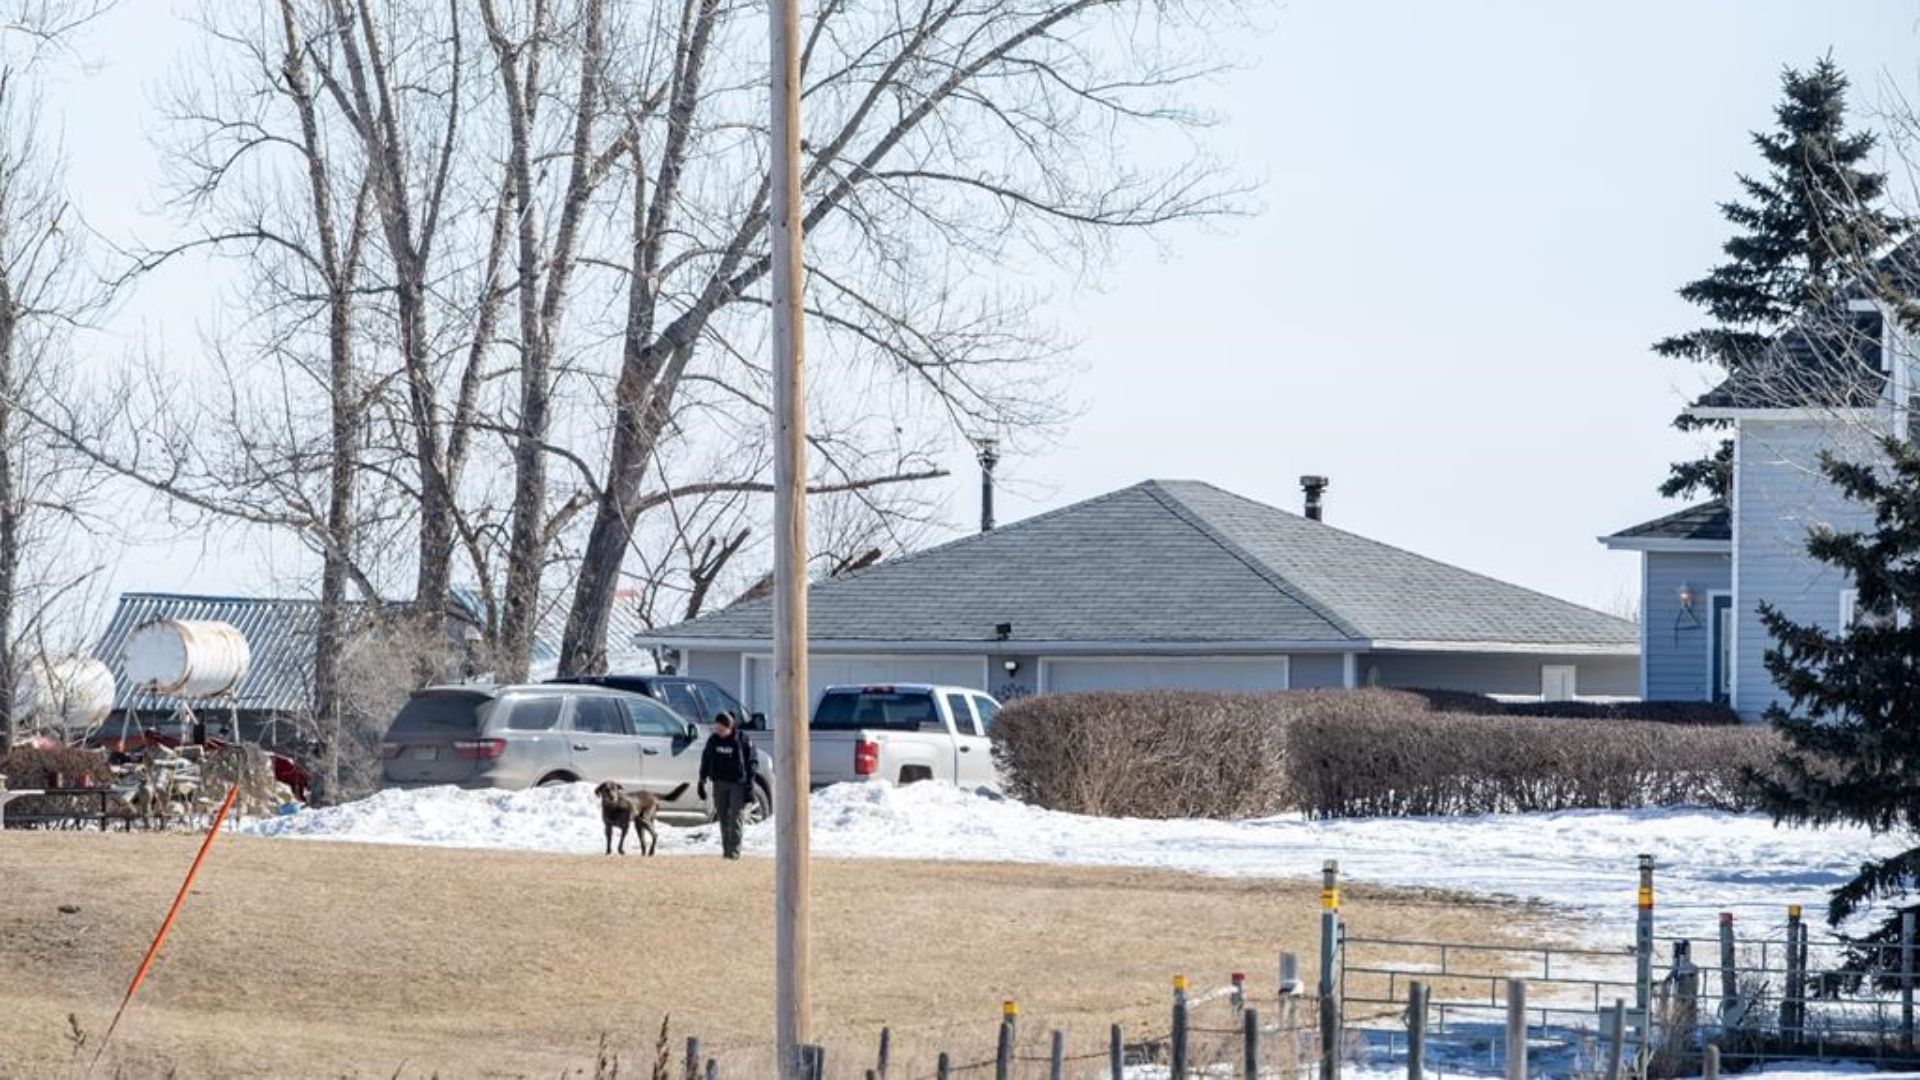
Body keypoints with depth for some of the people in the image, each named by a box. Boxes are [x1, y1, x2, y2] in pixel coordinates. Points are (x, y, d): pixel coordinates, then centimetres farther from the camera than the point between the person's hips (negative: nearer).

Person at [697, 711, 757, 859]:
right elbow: (705, 761, 12)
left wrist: (749, 787, -9)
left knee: (735, 818, -10)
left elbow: (750, 764, -5)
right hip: (720, 784, 4)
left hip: (738, 784, -4)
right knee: (723, 818, 6)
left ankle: (734, 851, -10)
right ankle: (726, 849, 12)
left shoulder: (742, 740, -8)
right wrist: (702, 782, 10)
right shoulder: (713, 740, 3)